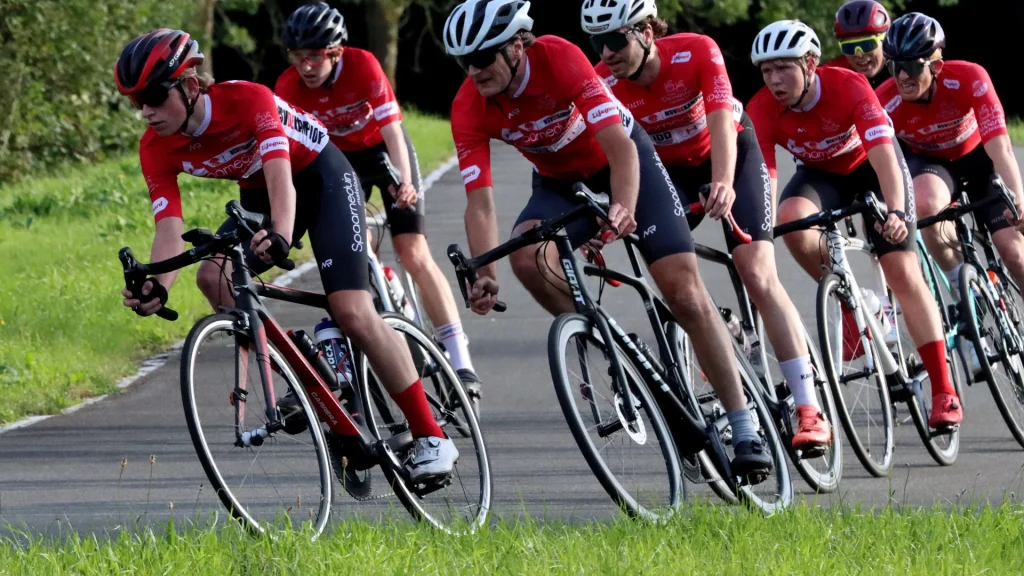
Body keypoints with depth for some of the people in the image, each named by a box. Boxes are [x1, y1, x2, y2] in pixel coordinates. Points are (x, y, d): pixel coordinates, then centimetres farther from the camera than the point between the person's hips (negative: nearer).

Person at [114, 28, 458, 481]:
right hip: (257, 195, 6)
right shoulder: (157, 150, -18)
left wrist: (280, 237, -65)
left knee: (353, 313, -18)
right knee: (213, 276, -22)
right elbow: (169, 229, -24)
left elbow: (281, 179, -45)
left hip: (321, 177, -6)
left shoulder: (247, 101, -34)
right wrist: (156, 285, -45)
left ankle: (431, 438, -11)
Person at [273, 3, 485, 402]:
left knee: (414, 253, -12)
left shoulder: (363, 67, -30)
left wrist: (404, 182, -47)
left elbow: (392, 132, -32)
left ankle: (460, 360, -15)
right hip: (337, 157, 3)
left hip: (382, 149, -3)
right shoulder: (289, 87, -24)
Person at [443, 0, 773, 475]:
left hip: (621, 160, -3)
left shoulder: (560, 60, -33)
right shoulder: (469, 108, -22)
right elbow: (479, 200, -24)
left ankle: (744, 432, -5)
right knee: (526, 256, -30)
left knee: (686, 296, -11)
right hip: (560, 181, 3)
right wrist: (484, 275, -38)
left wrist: (624, 210, -56)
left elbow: (619, 146, -38)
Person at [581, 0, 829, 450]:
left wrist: (724, 184, -59)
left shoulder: (696, 54, -31)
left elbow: (721, 125, -40)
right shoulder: (604, 84, -25)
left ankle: (810, 411, -21)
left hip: (731, 152, -3)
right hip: (669, 170, 3)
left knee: (758, 275, -16)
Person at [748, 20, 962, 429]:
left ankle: (943, 392, -10)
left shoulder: (849, 88, -33)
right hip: (821, 173, 2)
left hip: (868, 164, -2)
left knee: (903, 274, -14)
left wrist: (896, 212, -56)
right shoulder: (762, 110, -26)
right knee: (791, 220, -32)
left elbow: (884, 157, -41)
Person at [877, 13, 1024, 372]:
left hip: (976, 157, 0)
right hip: (929, 162, 0)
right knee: (925, 204, -35)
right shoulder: (885, 103, -30)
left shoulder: (969, 79, -32)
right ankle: (961, 286, -16)